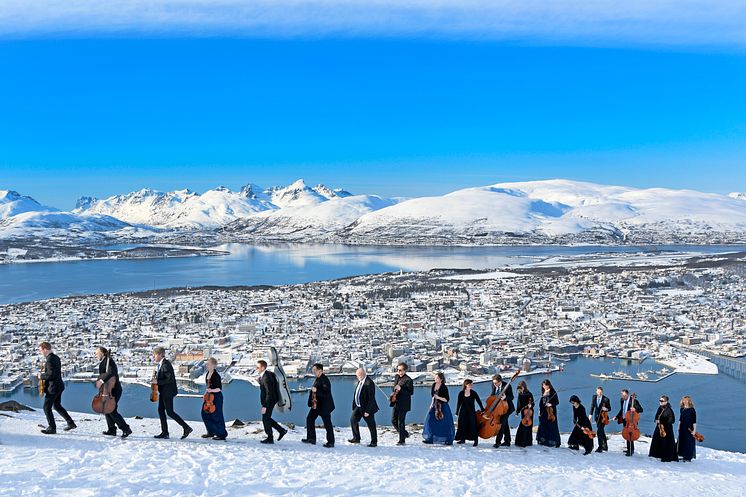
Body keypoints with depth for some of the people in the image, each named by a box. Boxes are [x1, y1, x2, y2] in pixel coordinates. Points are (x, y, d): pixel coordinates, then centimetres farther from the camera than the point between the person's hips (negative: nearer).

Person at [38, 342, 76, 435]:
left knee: (47, 408, 2)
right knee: (57, 406, 21)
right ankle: (71, 423, 21)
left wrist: (42, 376, -10)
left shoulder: (49, 360, -20)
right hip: (59, 386, 10)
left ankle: (52, 428, 8)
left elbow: (51, 375, -25)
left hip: (53, 387, -10)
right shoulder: (56, 357, 10)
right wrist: (44, 374, 11)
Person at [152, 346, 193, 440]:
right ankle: (164, 432, 17)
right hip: (163, 392, 10)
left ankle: (186, 428, -1)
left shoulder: (166, 364, -19)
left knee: (170, 412, -7)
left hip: (168, 392, -10)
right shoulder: (159, 364, 11)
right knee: (161, 410, 11)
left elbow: (170, 379, -23)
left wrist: (158, 382, -21)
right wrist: (156, 381, 8)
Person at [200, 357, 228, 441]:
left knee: (216, 416, -2)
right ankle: (211, 432, 27)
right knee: (205, 414, 13)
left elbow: (219, 388, -17)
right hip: (209, 396, 9)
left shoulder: (216, 375, -18)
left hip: (216, 397, -9)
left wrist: (211, 390, -30)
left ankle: (222, 435, 8)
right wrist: (206, 392, 16)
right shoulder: (207, 374, 6)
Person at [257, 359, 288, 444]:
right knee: (266, 418, 16)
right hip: (267, 401, 9)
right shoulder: (262, 375, 5)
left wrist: (265, 406, -26)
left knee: (265, 419, 1)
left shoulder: (266, 378, -25)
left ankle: (270, 438, 13)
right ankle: (282, 430, 23)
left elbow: (269, 393, -26)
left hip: (269, 401, -9)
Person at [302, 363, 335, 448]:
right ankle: (311, 438, 20)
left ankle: (331, 442, 9)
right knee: (310, 418, 10)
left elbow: (326, 393, -26)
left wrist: (316, 390, -31)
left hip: (324, 406, -10)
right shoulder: (317, 379, 10)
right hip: (316, 405, 10)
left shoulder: (324, 380, -19)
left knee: (327, 423, 0)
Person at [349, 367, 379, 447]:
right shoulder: (360, 381, 7)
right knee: (353, 420, 2)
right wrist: (354, 406, 11)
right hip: (358, 406, 8)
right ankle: (356, 438, 17)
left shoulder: (369, 383, -21)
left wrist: (367, 411, -21)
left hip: (367, 408, -8)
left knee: (371, 425, 3)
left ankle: (374, 442, 16)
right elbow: (356, 394, 15)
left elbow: (371, 399, -22)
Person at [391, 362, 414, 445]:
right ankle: (405, 433, 29)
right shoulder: (397, 377, 11)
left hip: (403, 404, -8)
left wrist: (400, 389, -24)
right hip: (396, 403, 8)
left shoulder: (408, 380, -13)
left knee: (401, 422, -3)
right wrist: (393, 392, 2)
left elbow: (411, 392, -15)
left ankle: (402, 440, 8)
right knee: (393, 420, 10)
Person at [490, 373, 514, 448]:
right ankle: (507, 441, 27)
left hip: (506, 407, -7)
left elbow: (511, 397, -17)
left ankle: (498, 441, -14)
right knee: (505, 424, 16)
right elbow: (492, 394, 12)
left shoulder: (507, 386, -22)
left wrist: (505, 397, -36)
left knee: (501, 423, -16)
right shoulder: (494, 385, -5)